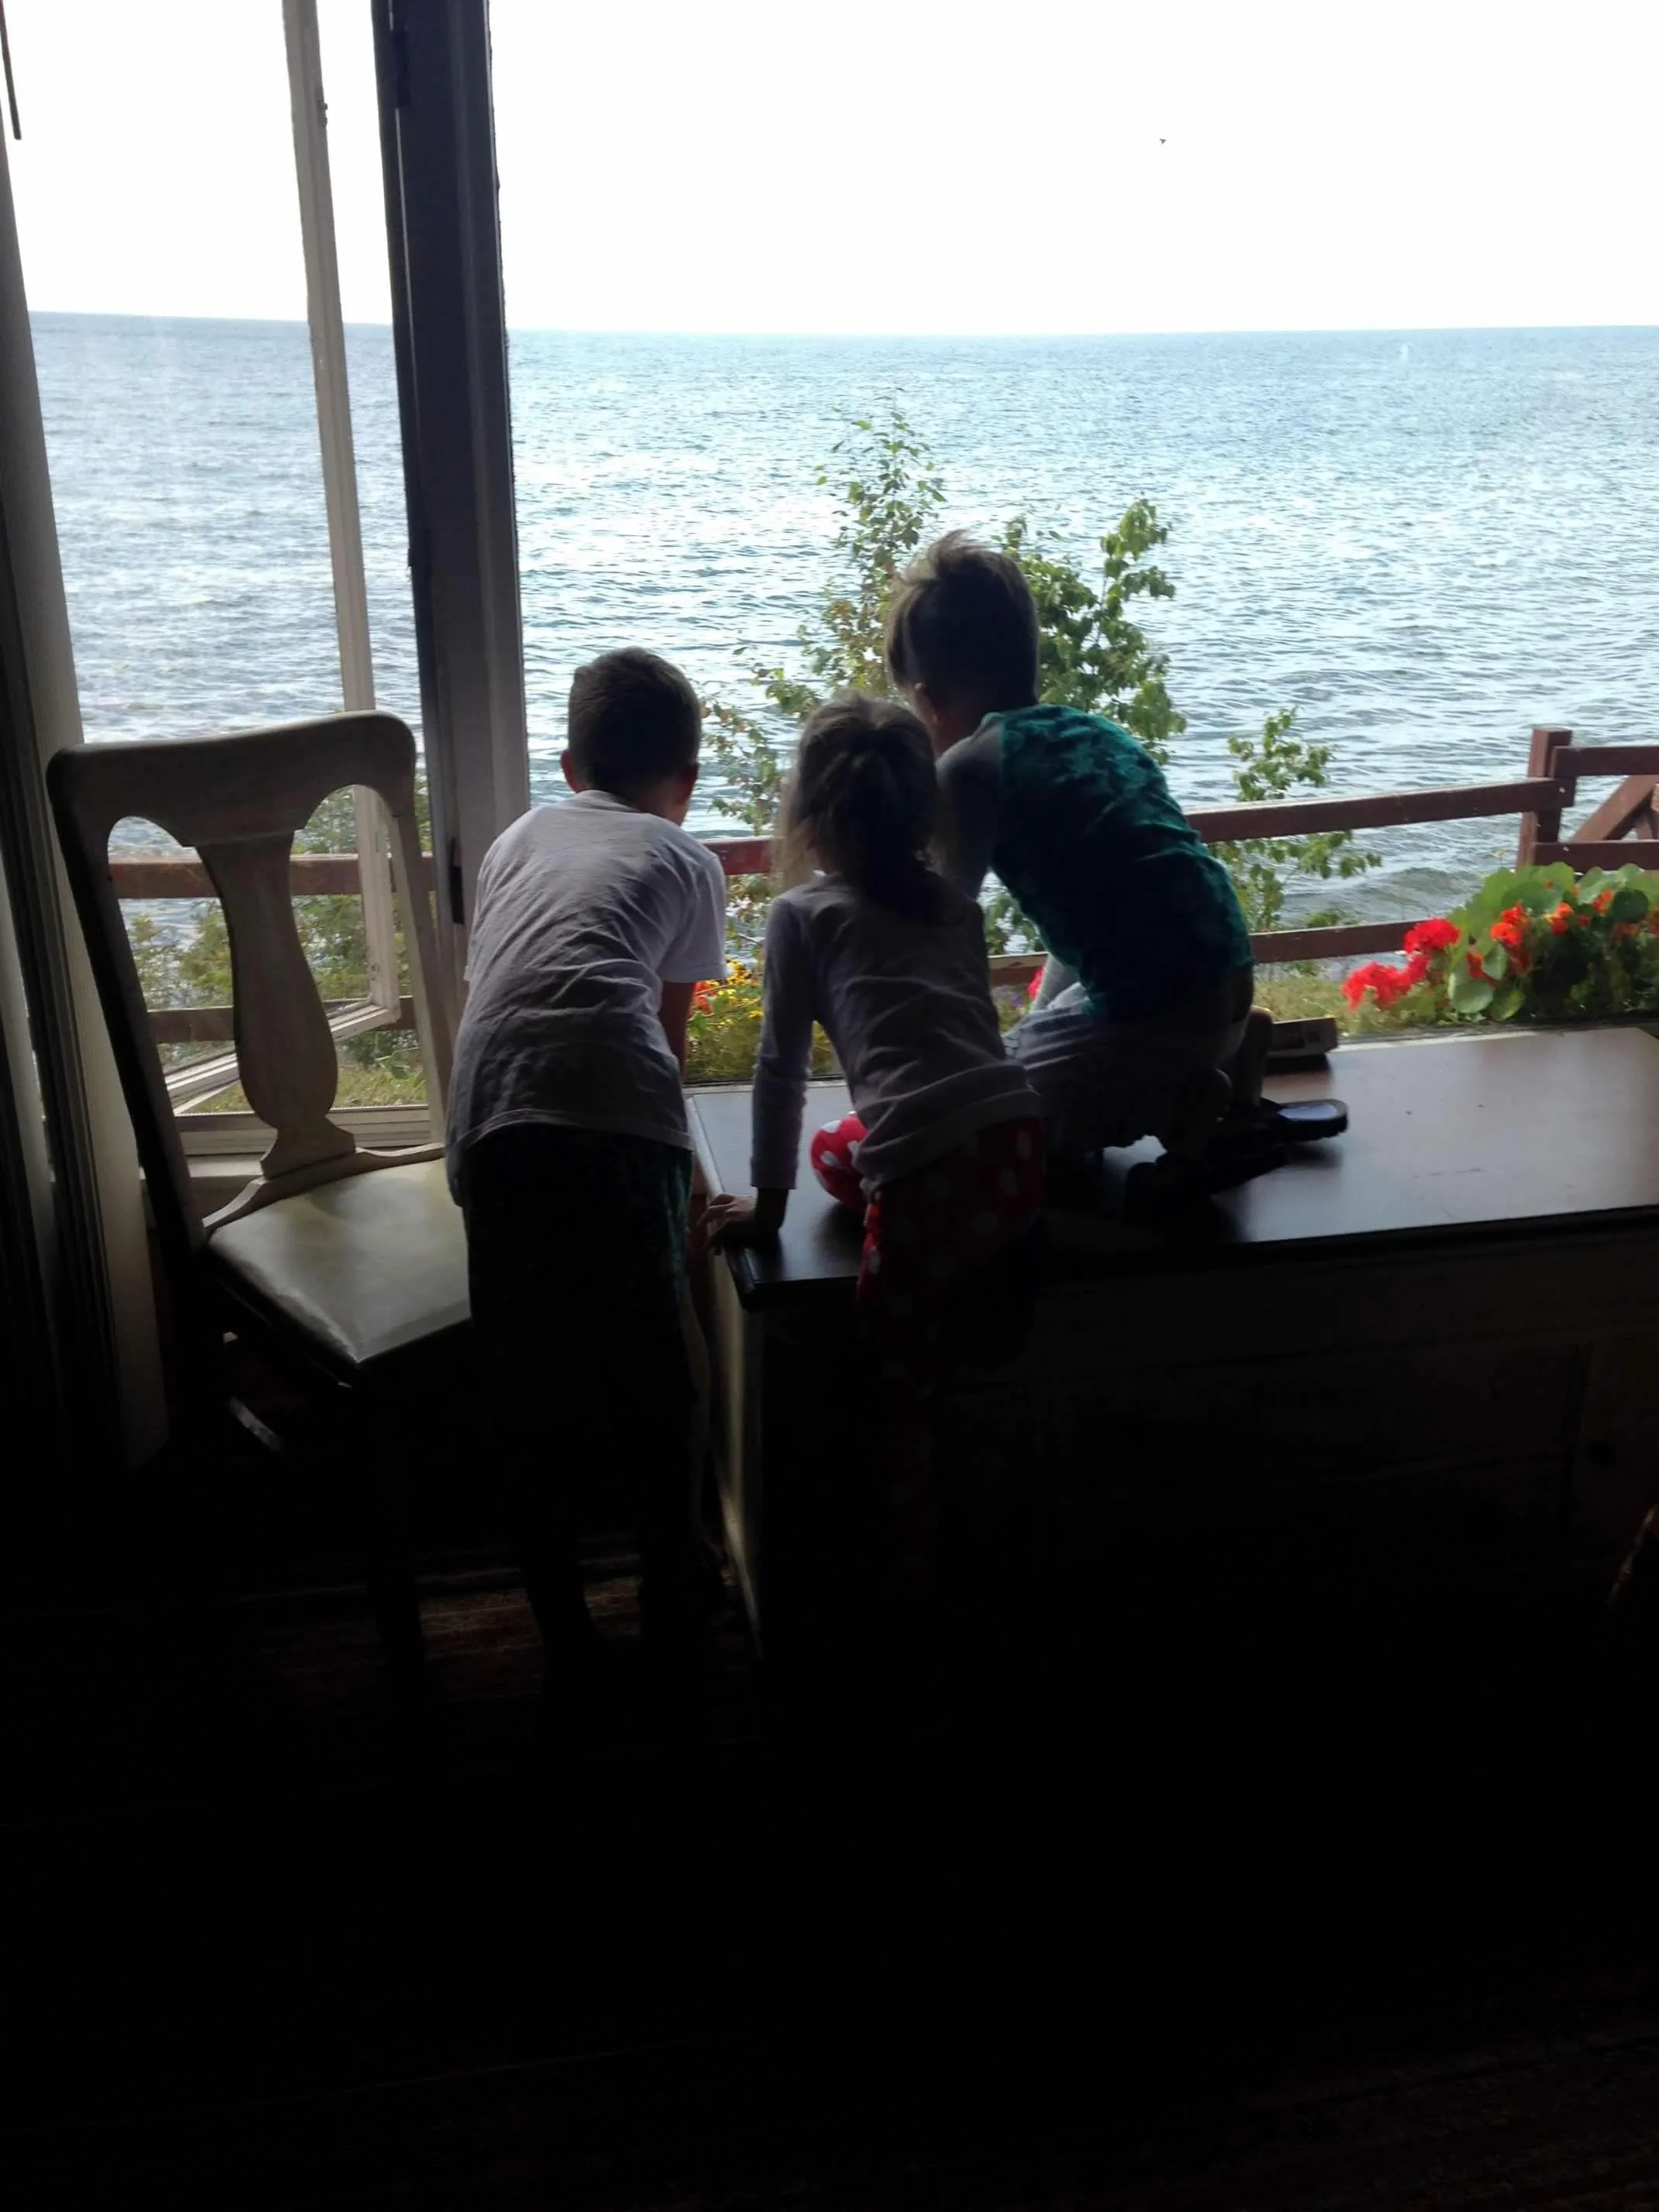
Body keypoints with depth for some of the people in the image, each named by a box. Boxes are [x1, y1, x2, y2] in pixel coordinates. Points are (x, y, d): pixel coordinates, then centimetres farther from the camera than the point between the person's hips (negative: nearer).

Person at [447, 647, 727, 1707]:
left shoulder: (518, 837, 32)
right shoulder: (688, 859, 24)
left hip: (493, 1112, 3)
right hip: (617, 1109, -2)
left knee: (530, 1379, 14)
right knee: (658, 1361, 14)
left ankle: (563, 1624, 25)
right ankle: (675, 1597, 27)